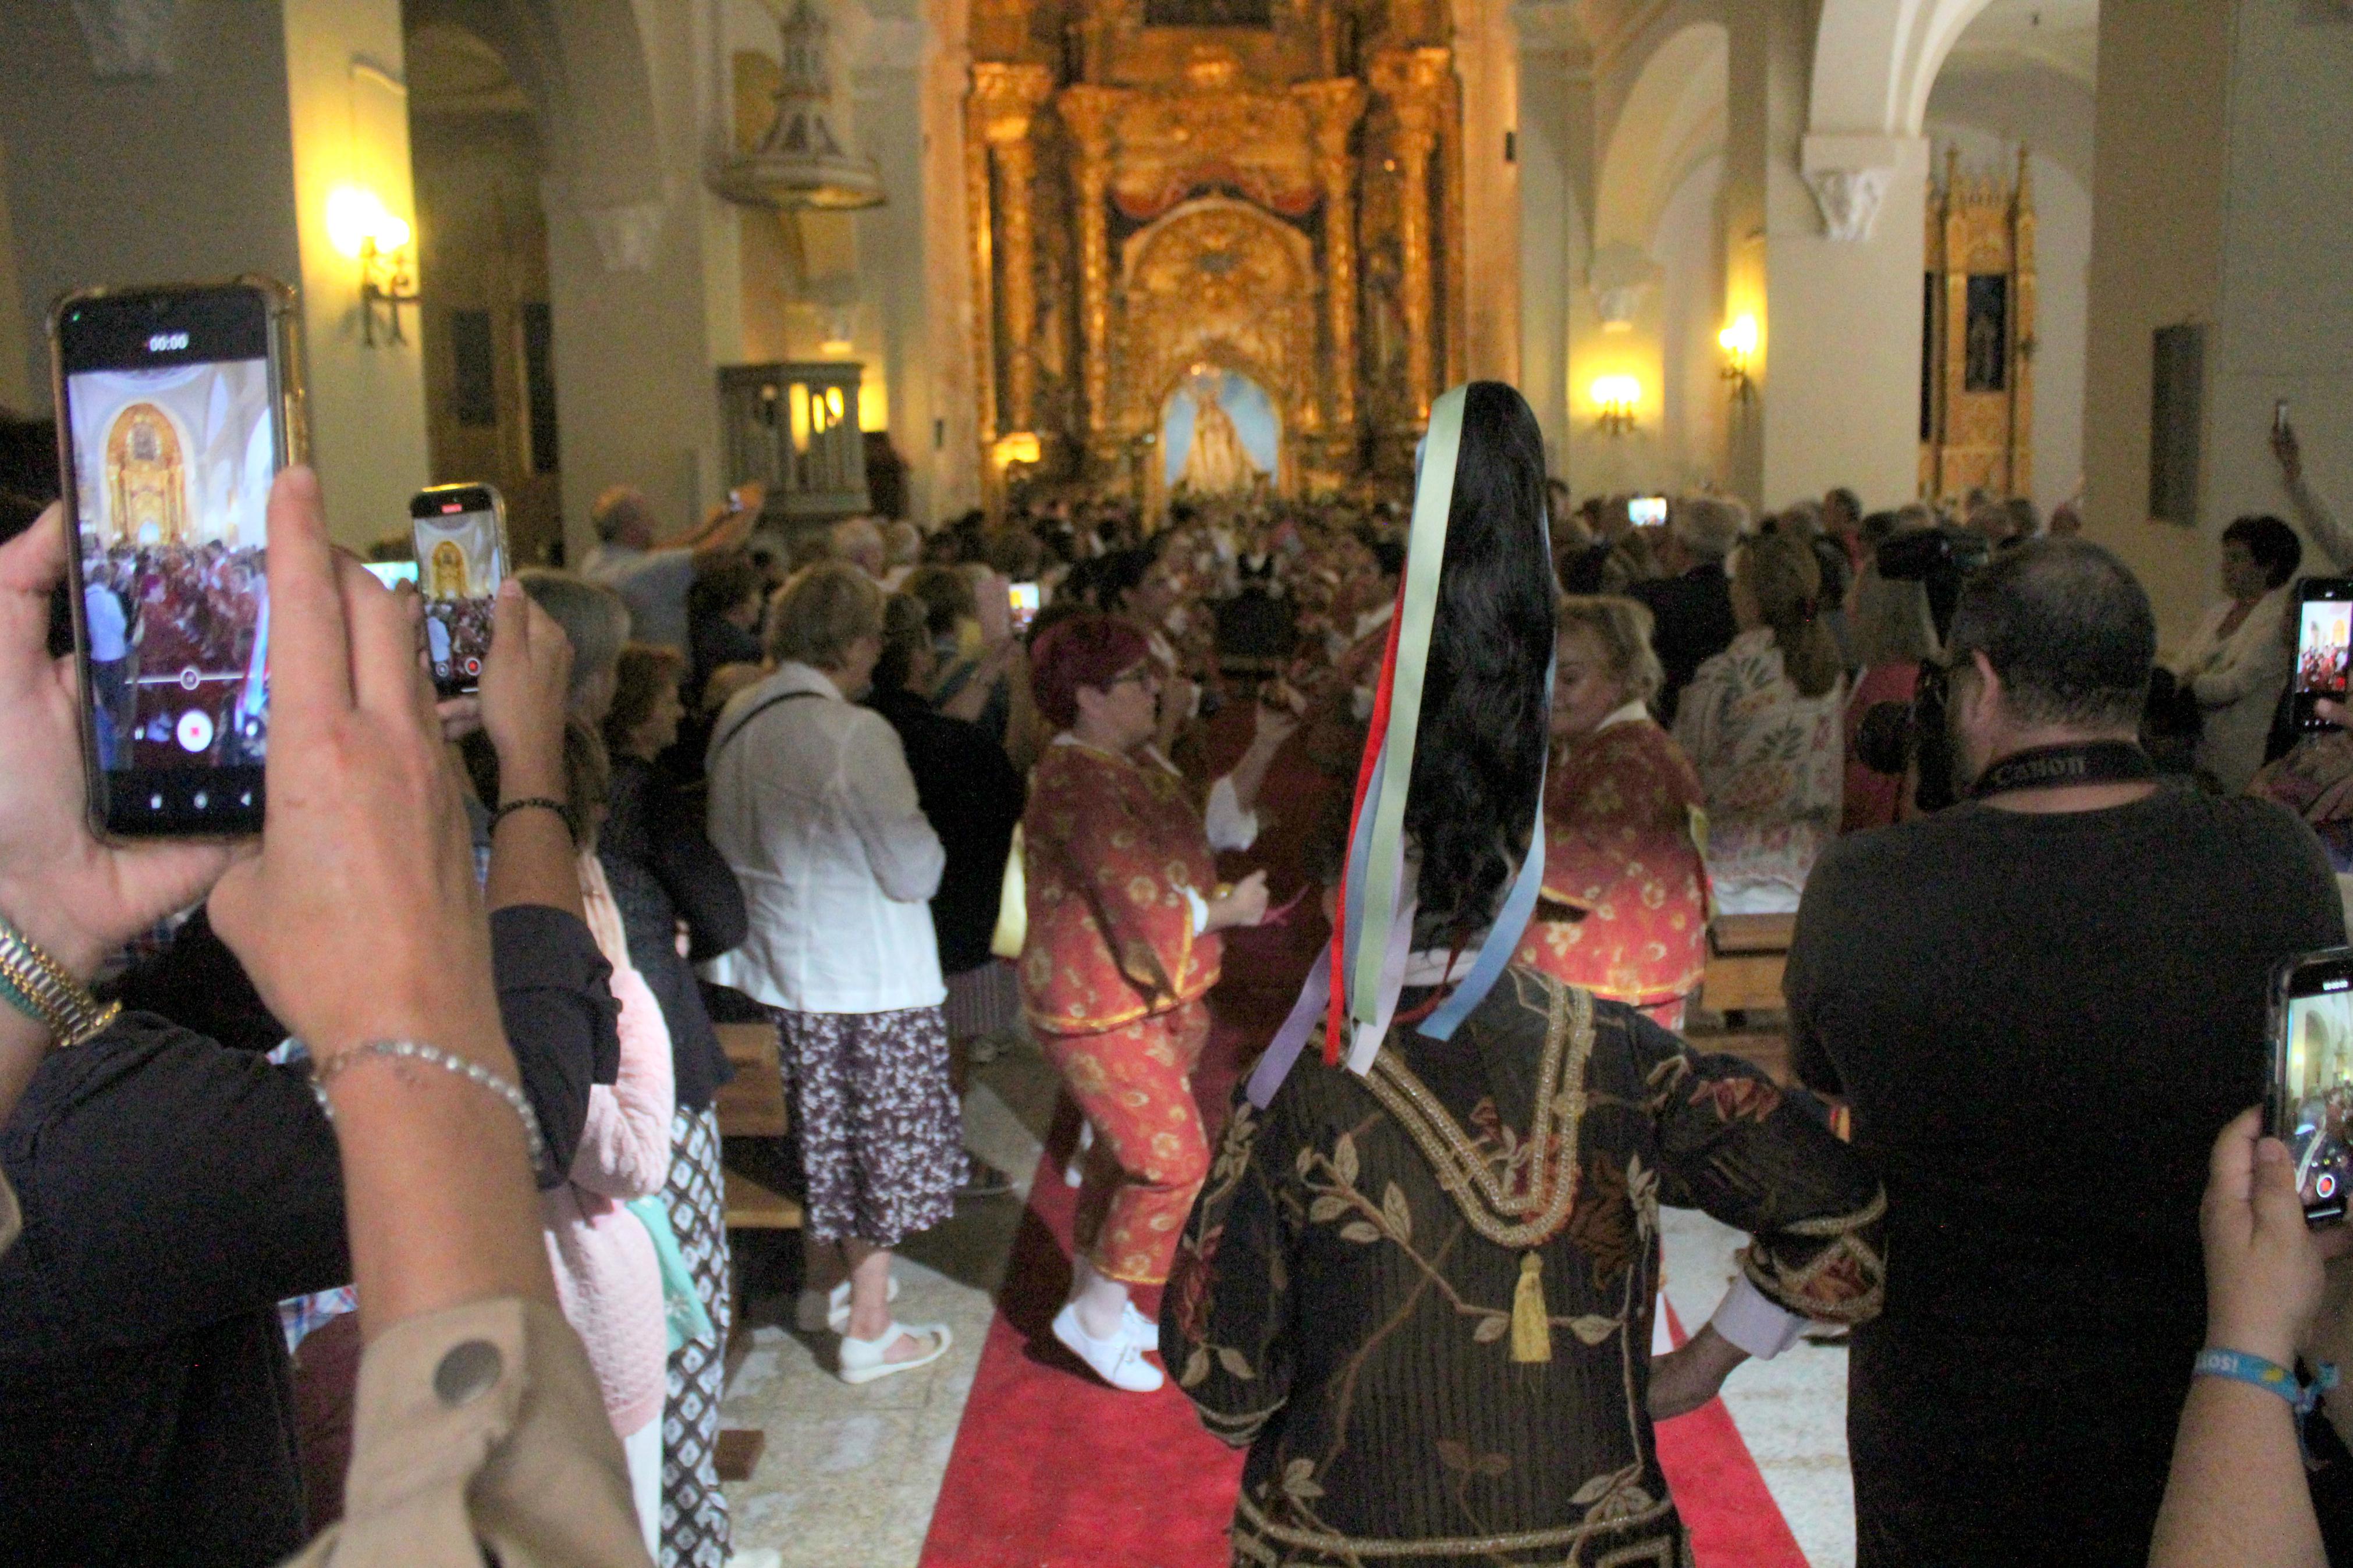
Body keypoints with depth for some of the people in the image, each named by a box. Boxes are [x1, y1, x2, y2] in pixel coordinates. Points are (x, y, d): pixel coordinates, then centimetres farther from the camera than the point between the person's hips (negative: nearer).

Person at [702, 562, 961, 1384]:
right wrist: (925, 839, -1)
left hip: (777, 960, 8)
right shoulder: (852, 734, -23)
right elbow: (915, 871, -20)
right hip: (867, 976, -7)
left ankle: (826, 1274, 41)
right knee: (882, 1138, 7)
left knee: (823, 1128, 23)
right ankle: (868, 1330, 17)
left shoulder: (738, 718, 1)